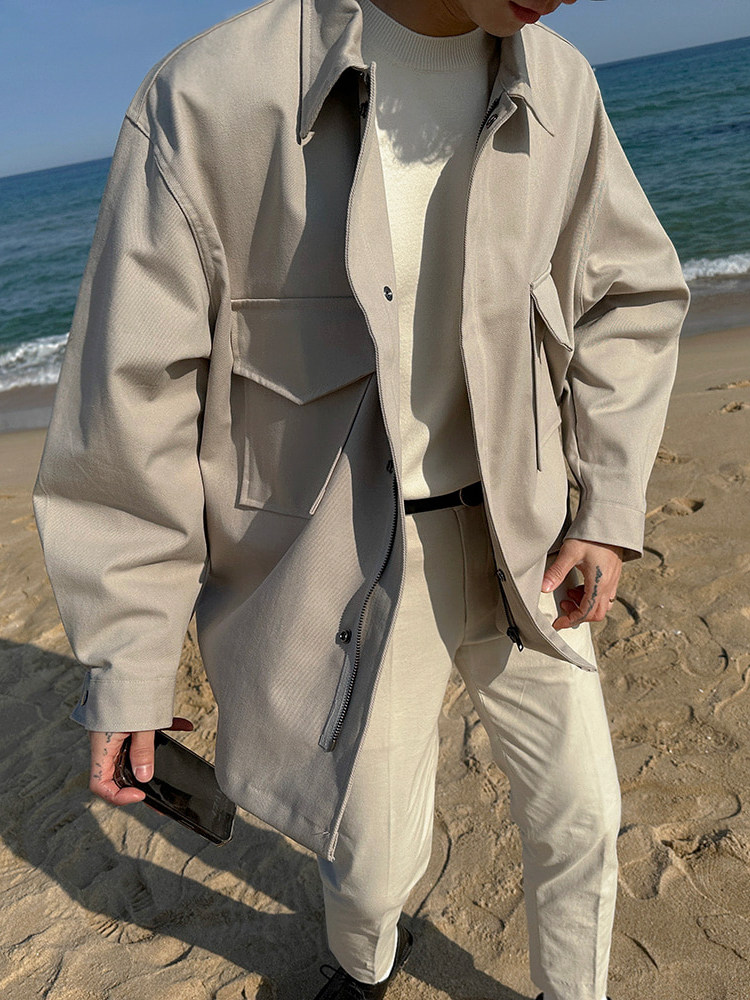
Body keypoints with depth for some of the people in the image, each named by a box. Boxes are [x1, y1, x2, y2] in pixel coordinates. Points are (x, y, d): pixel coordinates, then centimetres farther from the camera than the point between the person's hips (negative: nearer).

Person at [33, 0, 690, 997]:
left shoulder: (560, 87, -4)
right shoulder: (207, 101, -17)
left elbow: (630, 298, 9)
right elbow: (132, 400, -14)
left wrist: (609, 511, 0)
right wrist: (126, 671, -10)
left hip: (517, 542, 4)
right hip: (344, 569, -3)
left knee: (581, 819, 15)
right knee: (373, 865, 14)